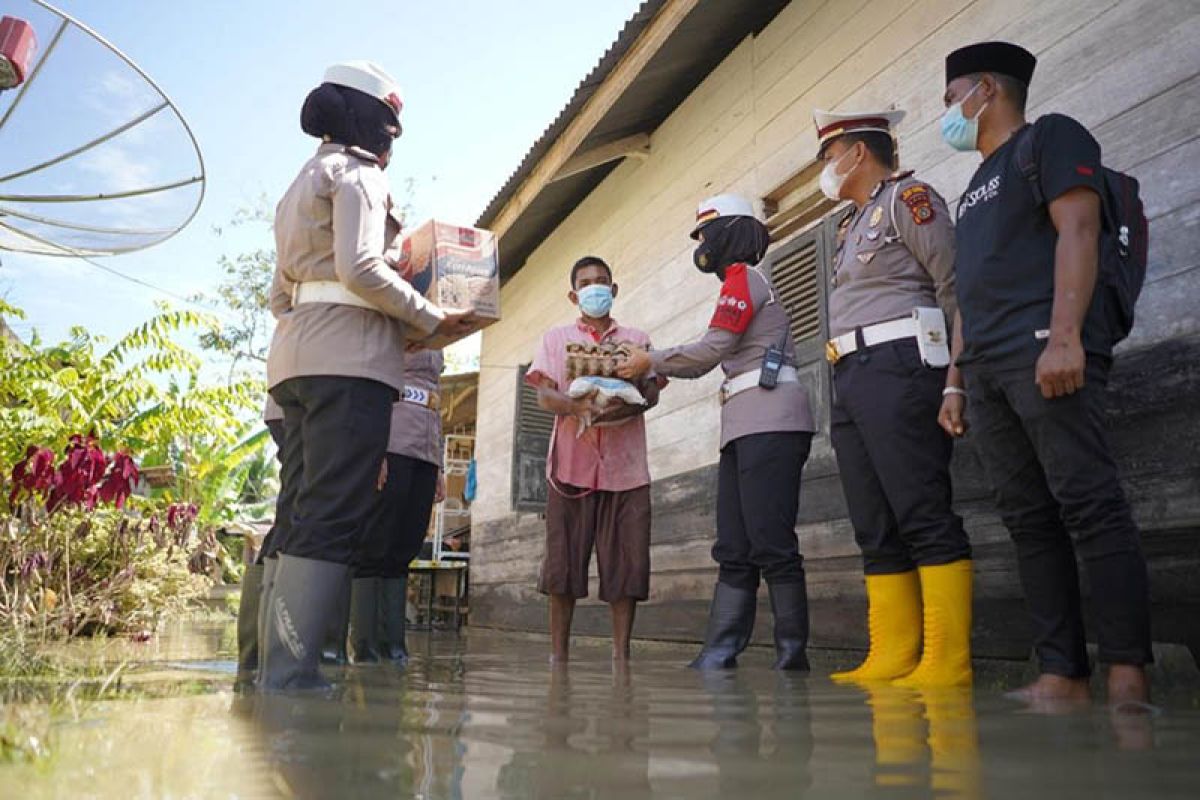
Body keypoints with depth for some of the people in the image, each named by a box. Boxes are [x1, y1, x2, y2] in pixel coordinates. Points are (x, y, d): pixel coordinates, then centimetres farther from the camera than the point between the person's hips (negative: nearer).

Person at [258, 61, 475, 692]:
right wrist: (432, 318, -6)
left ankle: (274, 673, 5)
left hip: (294, 355, 9)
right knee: (333, 518, -14)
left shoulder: (303, 183, 29)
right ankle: (290, 676, -18)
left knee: (305, 514, 6)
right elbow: (359, 268, -14)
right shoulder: (357, 173, 2)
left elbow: (280, 296, 24)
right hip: (349, 356, -9)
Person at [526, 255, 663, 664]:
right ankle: (558, 653, 7)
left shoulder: (637, 339, 18)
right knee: (563, 560, -1)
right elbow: (544, 395, 4)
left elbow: (652, 392, 5)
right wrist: (576, 407, -20)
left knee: (626, 562, -3)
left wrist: (626, 407, -18)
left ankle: (621, 653, 5)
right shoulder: (556, 338, 17)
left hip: (625, 465, 1)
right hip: (572, 462, 0)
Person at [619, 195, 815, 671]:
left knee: (772, 545, -11)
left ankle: (792, 655, -6)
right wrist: (657, 369, 15)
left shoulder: (743, 278, 0)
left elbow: (712, 349, -9)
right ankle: (718, 655, 1)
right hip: (744, 428, 10)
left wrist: (651, 362, 3)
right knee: (734, 551, 2)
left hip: (769, 422, -10)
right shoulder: (742, 285, 28)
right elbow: (716, 360, 23)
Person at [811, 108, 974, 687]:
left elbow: (956, 286, -8)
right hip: (852, 380, 9)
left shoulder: (907, 197, 3)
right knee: (877, 531, 6)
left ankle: (947, 661, -7)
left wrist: (956, 375, -17)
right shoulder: (855, 226, 28)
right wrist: (844, 400, 13)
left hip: (896, 368, -9)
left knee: (924, 518, -10)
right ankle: (891, 657, 9)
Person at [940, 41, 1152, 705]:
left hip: (1044, 352, -8)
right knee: (1030, 522, 2)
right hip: (987, 370, 8)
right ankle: (1062, 674, 3)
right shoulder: (976, 188, 29)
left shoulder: (1050, 137, 7)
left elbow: (1078, 230, -8)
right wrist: (956, 383, 19)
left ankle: (1128, 675, -7)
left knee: (1089, 507, -11)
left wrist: (1064, 337, -21)